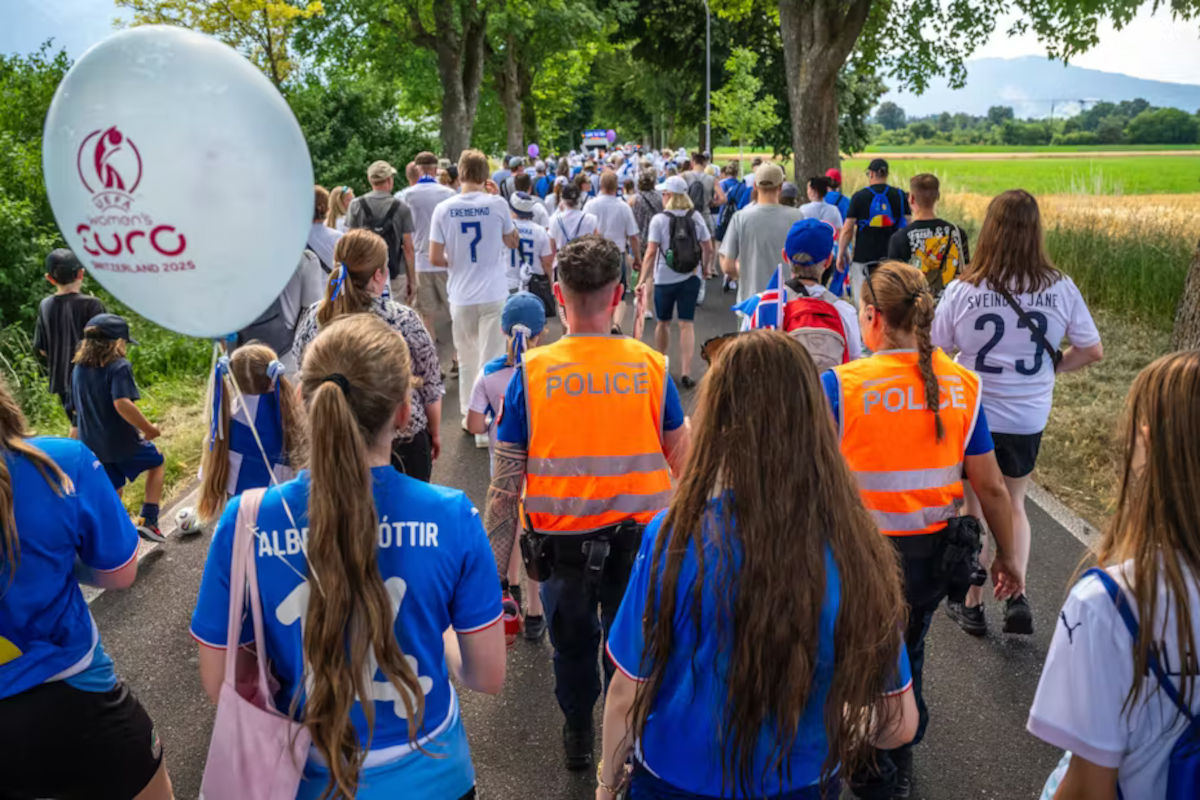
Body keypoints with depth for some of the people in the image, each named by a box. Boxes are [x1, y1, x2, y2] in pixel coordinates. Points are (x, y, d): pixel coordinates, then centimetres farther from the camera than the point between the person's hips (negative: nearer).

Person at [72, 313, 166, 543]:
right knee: (156, 463, 22)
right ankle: (147, 520, 13)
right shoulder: (119, 367, -19)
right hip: (123, 444, -6)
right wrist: (148, 428, -22)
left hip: (92, 445, 6)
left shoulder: (78, 370, 5)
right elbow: (122, 403, -33)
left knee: (113, 493, 20)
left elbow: (77, 408, 14)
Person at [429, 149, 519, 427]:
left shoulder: (444, 208, -3)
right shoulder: (497, 204, -6)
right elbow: (512, 242, 10)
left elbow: (435, 259, -3)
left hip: (461, 296, 2)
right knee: (491, 360, 0)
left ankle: (468, 414, 28)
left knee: (467, 360, 16)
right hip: (494, 294, -2)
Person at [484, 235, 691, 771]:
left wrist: (492, 565, -1)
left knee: (572, 645, 24)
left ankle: (578, 735, 46)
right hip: (639, 539, 0)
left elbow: (506, 482, -10)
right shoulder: (651, 367, -10)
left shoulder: (531, 373, -12)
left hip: (561, 541, 0)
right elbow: (684, 463, -1)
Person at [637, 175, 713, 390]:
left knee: (662, 323, 16)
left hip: (664, 279, -2)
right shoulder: (696, 218, 1)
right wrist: (703, 268, 22)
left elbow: (651, 253, -14)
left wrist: (642, 280, -12)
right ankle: (686, 373, -5)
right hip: (691, 278, 2)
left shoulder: (659, 219, -9)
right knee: (686, 324, 3)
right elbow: (708, 249, 4)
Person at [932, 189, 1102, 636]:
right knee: (1014, 505, 23)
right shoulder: (1060, 289, -10)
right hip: (1028, 420, 2)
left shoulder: (962, 292, -17)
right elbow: (1093, 351, 0)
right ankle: (1016, 598, 13)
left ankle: (972, 605, 25)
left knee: (971, 508, 16)